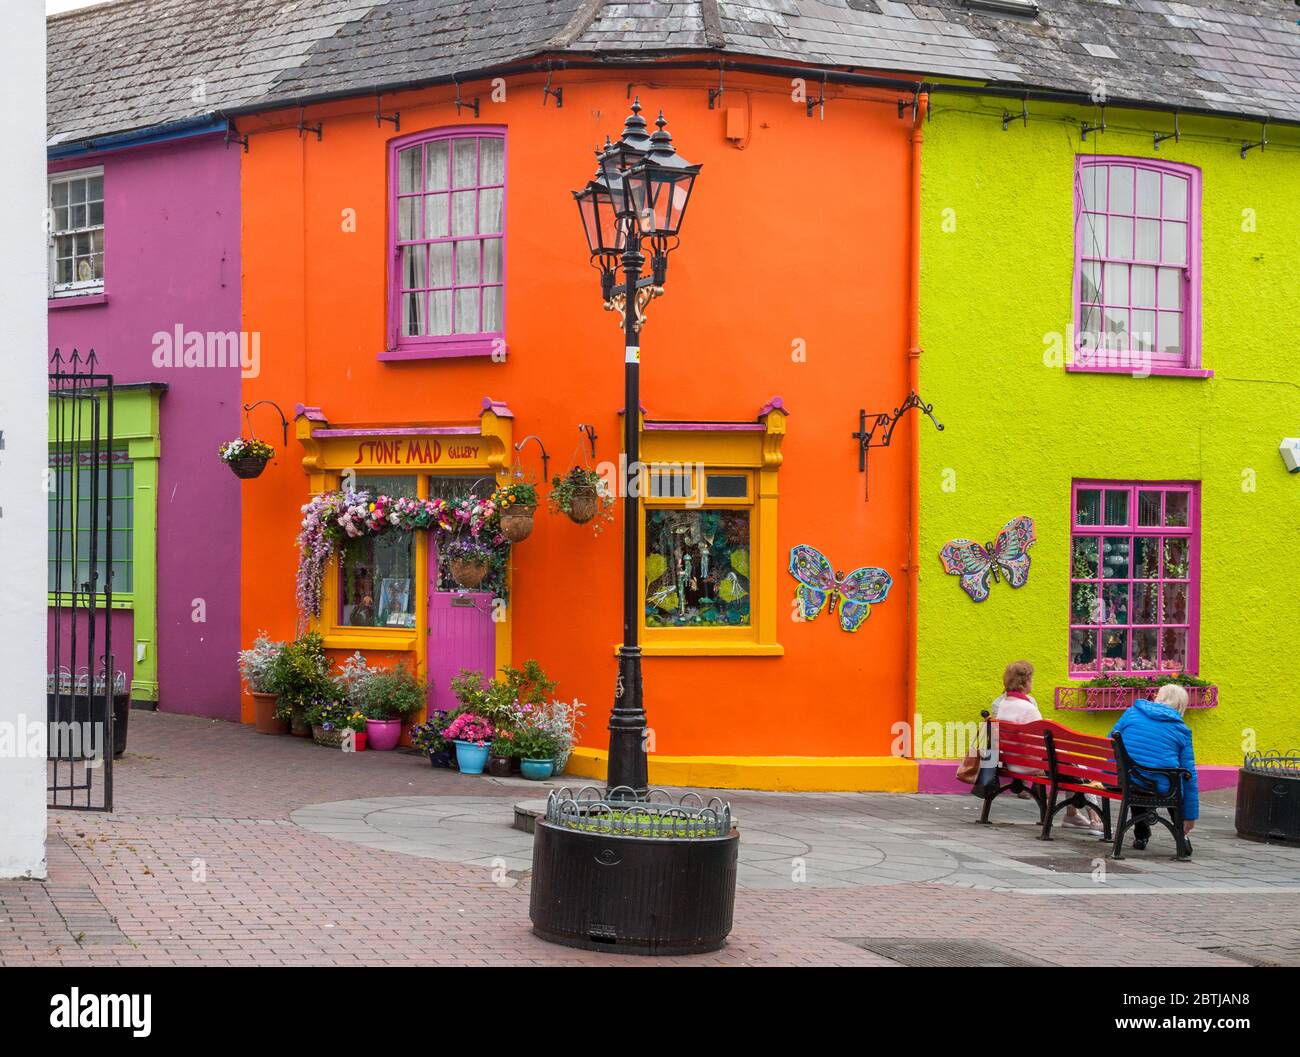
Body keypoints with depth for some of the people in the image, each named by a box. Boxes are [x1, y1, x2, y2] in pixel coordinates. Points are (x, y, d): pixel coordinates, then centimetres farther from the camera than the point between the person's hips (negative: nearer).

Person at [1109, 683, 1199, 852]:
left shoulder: (1132, 712, 11)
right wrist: (1190, 816, 13)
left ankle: (1141, 834, 32)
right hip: (1160, 788, -2)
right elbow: (1189, 776, 7)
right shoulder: (1181, 730, 7)